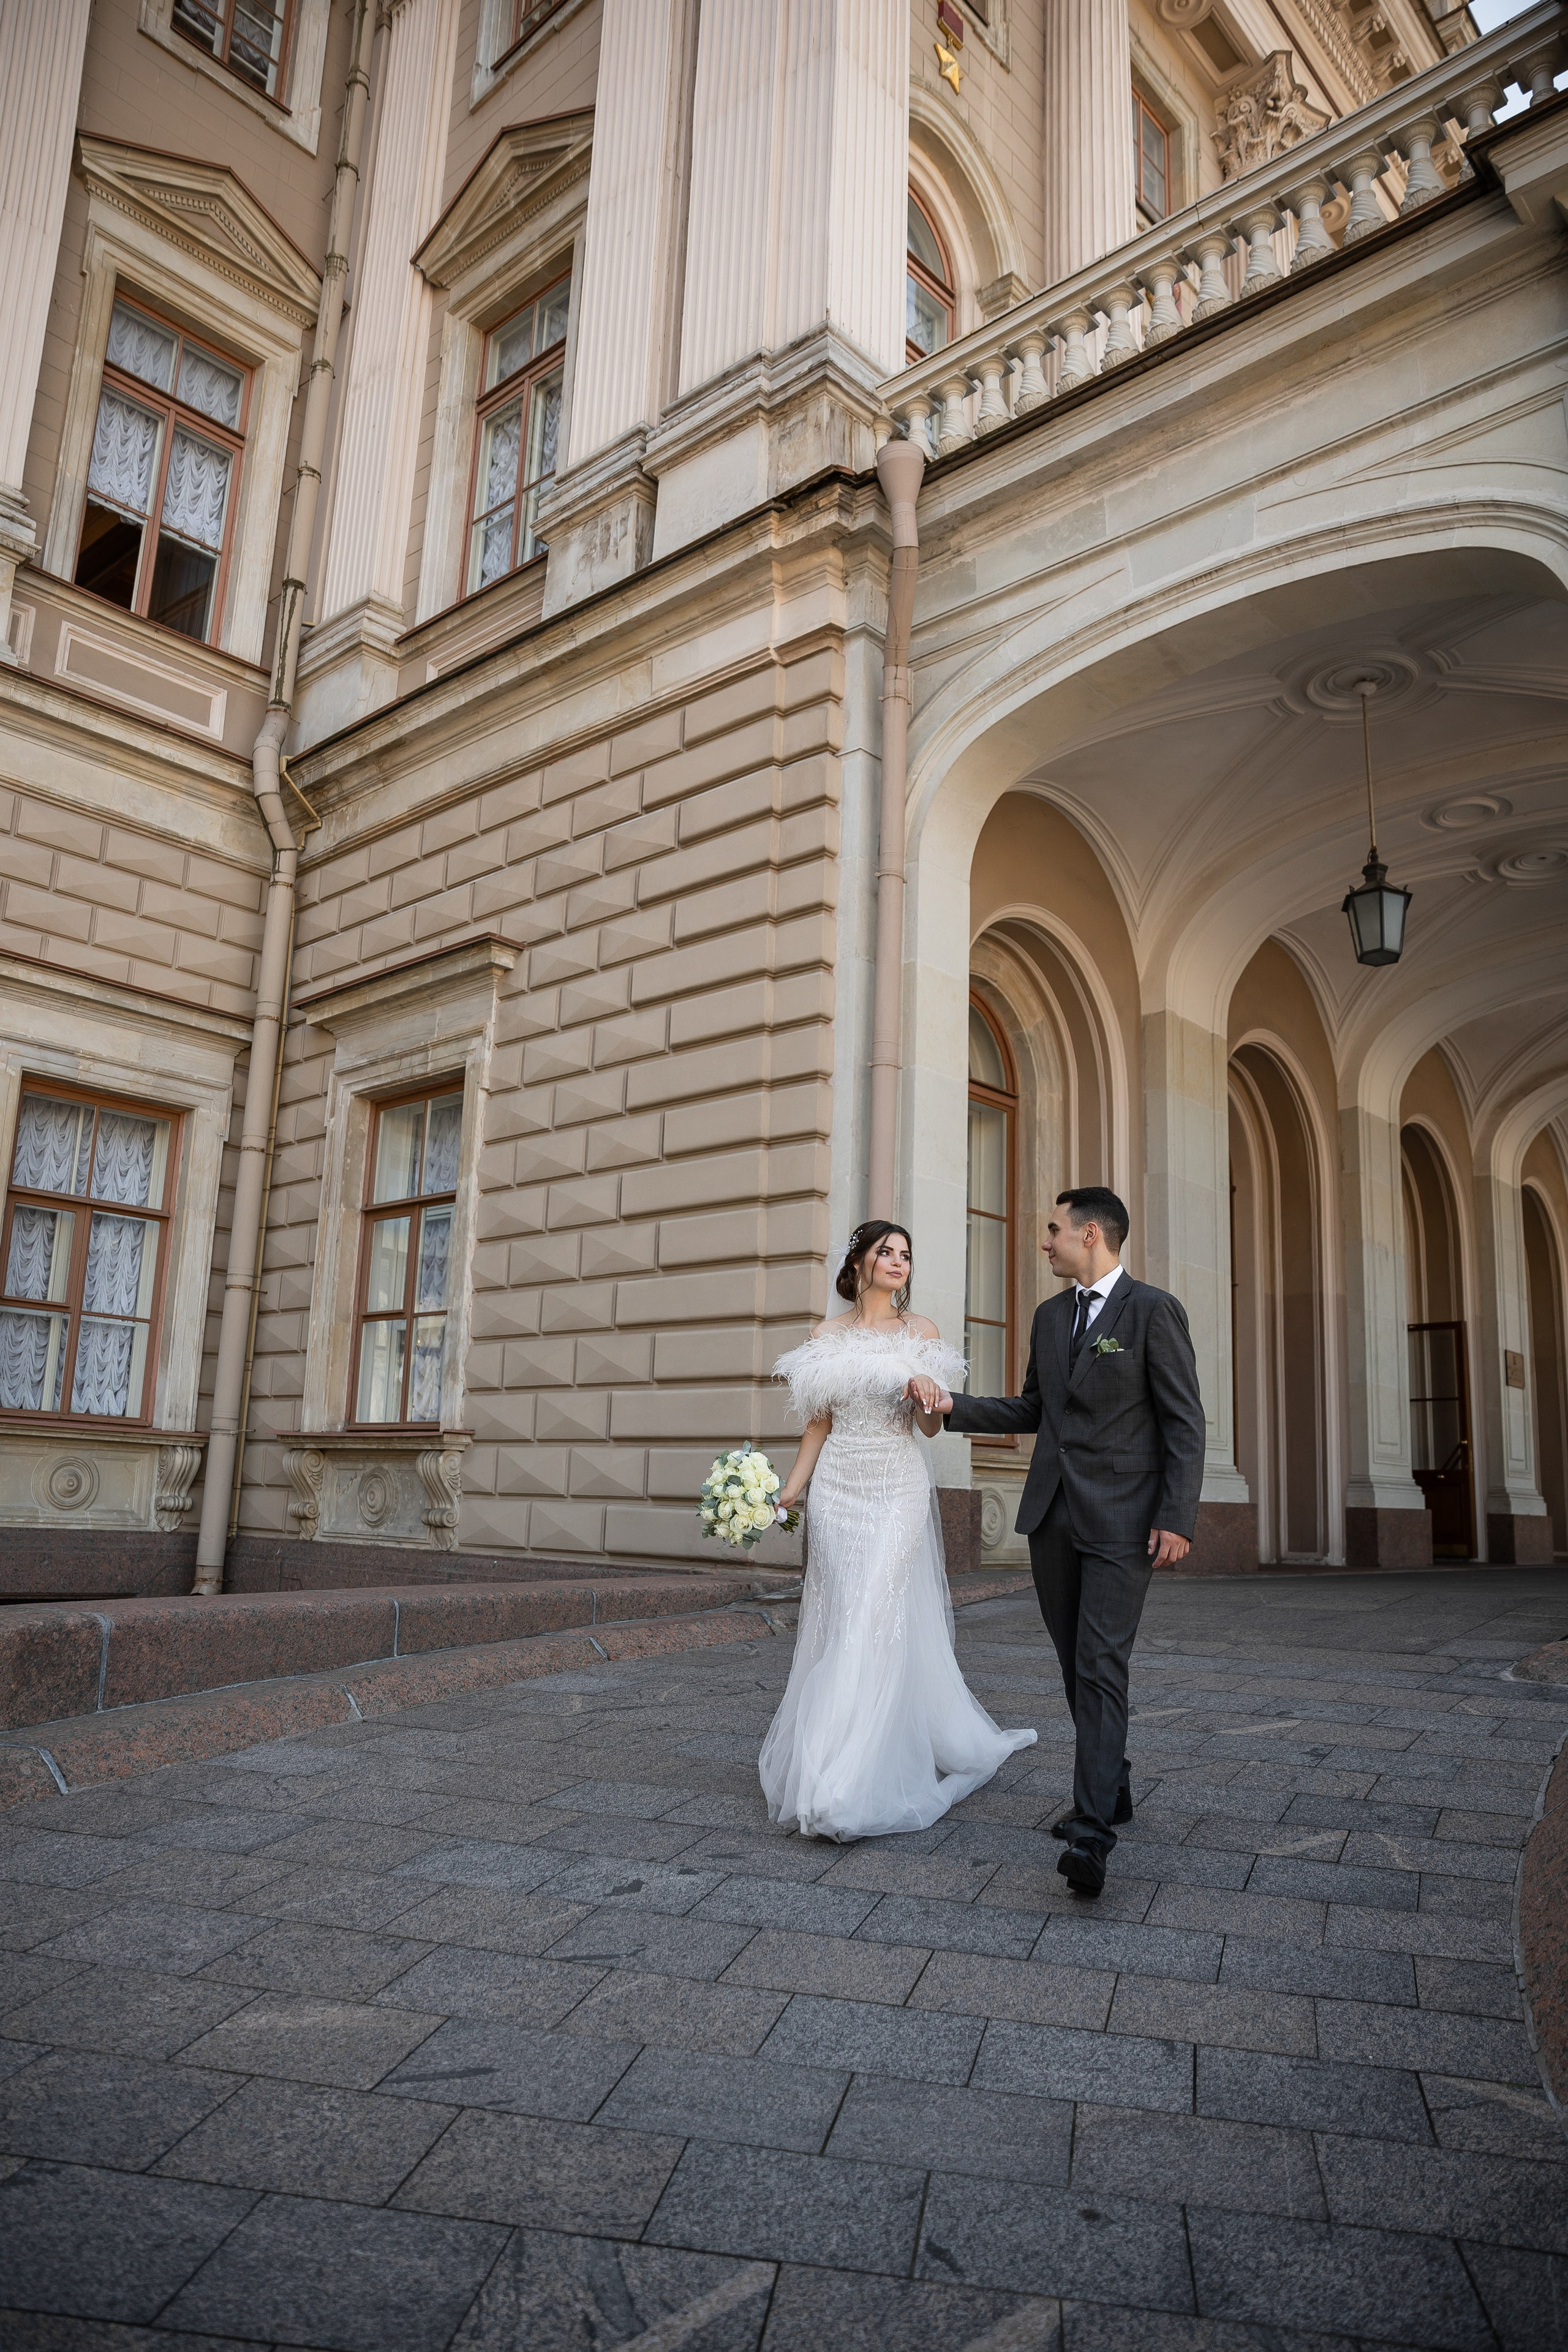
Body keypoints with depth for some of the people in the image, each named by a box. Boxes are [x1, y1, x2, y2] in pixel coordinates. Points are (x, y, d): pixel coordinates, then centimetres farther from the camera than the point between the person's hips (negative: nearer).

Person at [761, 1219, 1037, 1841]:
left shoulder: (922, 1333, 4)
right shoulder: (826, 1336, 8)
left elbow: (931, 1427, 3)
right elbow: (819, 1424, 11)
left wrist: (928, 1394, -19)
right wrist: (790, 1488, 2)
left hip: (898, 1487, -2)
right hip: (838, 1487, 2)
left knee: (880, 1619, -9)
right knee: (839, 1620, 2)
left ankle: (849, 1787, -5)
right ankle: (832, 1756, 19)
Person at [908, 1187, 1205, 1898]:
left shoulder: (1153, 1310, -7)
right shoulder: (1050, 1316, 13)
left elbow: (1184, 1421, -9)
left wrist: (1177, 1519, -16)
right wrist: (951, 1404, 8)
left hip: (1121, 1521, -7)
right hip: (1052, 1517, 7)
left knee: (1101, 1667, -12)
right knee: (1076, 1665, 14)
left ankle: (1092, 1831, -12)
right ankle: (1110, 1788, 31)